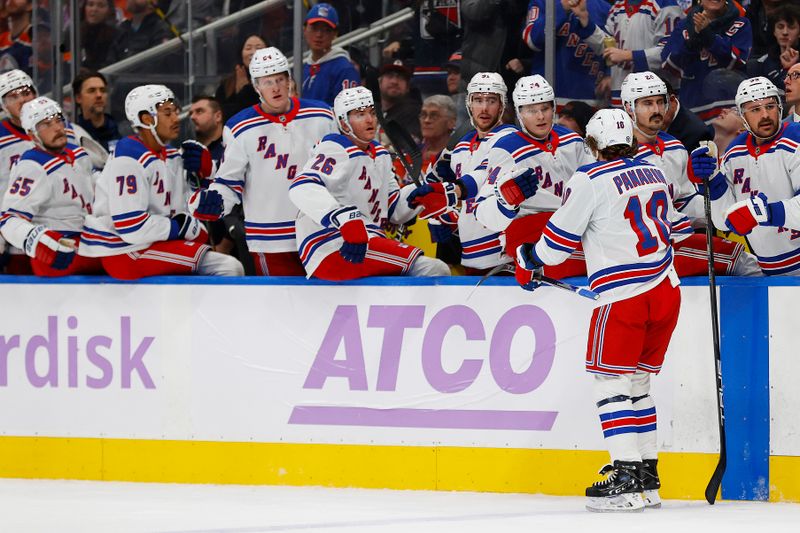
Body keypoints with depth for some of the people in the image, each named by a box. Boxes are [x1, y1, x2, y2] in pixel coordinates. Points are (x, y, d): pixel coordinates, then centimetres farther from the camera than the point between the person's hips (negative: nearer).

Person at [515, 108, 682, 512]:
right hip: (665, 290, 7)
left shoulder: (589, 180, -9)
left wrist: (529, 260, 15)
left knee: (611, 383, -3)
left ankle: (627, 479, -12)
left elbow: (559, 240, -4)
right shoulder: (654, 175, 12)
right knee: (637, 381, 15)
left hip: (624, 297, -7)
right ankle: (647, 478, 15)